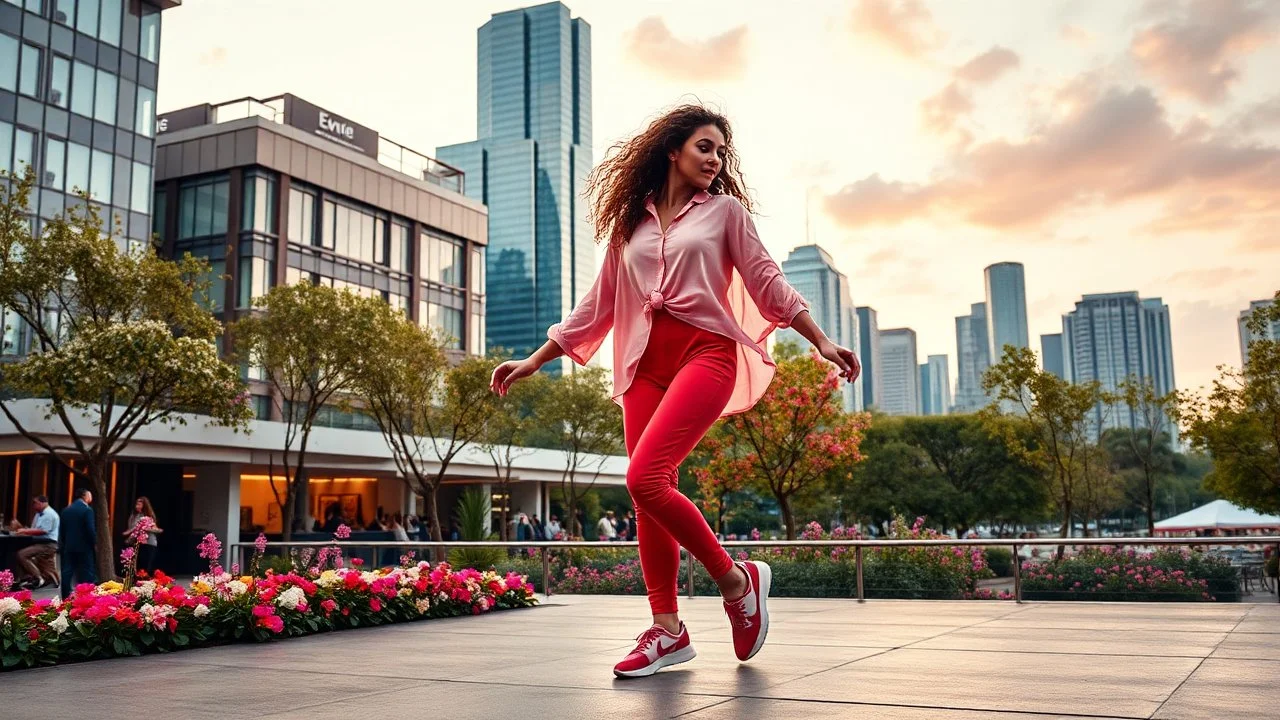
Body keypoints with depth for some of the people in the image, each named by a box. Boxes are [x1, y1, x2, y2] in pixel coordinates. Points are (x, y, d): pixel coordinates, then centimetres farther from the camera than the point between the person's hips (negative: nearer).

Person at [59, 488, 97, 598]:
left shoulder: (66, 510, 9)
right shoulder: (87, 510, -11)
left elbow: (61, 529, 11)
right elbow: (91, 529, -15)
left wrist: (63, 543, 19)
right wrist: (94, 543, -4)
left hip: (69, 546, 6)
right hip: (84, 547, -6)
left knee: (67, 572, 6)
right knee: (86, 573, 1)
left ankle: (66, 597, 6)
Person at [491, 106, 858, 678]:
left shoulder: (725, 209, 12)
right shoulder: (631, 222, 19)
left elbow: (767, 281, 9)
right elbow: (598, 305, 20)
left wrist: (821, 341, 0)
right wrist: (533, 362, 18)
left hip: (705, 352, -4)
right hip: (645, 364, 4)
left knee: (645, 479, -22)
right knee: (646, 496, -2)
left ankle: (736, 580, -5)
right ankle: (667, 629, 7)